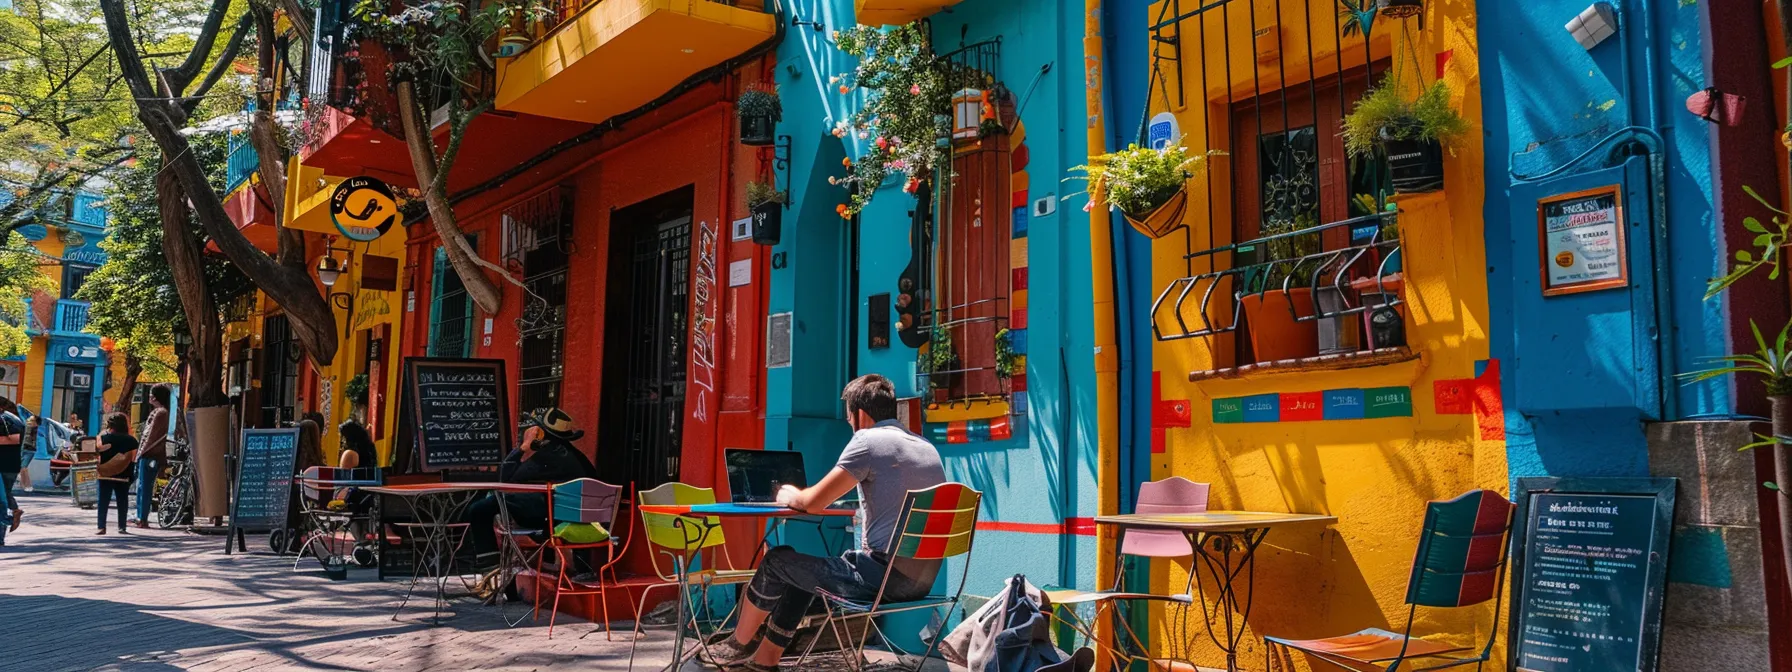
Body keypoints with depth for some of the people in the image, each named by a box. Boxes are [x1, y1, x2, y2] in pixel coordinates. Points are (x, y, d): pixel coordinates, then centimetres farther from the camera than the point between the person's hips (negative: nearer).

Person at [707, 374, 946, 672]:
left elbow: (812, 502, -12)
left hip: (885, 577, -8)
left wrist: (789, 496, 11)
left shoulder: (868, 441, -11)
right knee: (804, 569, 26)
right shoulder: (928, 448, 13)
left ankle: (739, 645, 31)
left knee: (777, 561, 12)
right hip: (923, 580, 8)